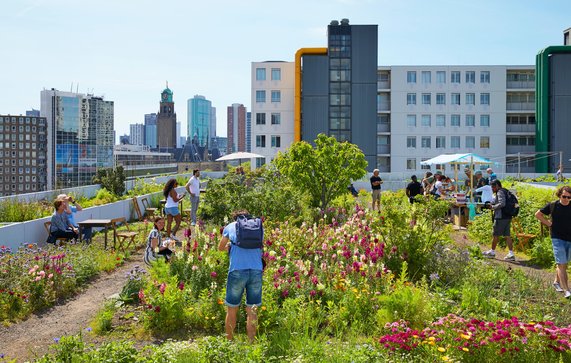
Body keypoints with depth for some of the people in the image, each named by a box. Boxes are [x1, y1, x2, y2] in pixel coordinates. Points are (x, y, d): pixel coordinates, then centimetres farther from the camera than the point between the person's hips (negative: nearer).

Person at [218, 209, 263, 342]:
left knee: (232, 310, 11)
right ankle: (251, 343, 15)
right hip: (257, 271, 2)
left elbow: (220, 248, 25)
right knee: (252, 310, 12)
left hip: (237, 270, -2)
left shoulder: (230, 226, 13)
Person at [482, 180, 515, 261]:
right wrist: (491, 205, 13)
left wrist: (493, 207, -12)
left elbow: (502, 204, -24)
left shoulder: (500, 192, -12)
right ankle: (511, 254, 1)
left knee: (495, 235, 5)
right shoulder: (505, 192, 18)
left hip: (501, 217, -9)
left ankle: (492, 252, 17)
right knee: (507, 235, 6)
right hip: (507, 217, 9)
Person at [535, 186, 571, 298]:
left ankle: (557, 282, 36)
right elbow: (538, 214, 10)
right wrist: (549, 223, 1)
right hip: (558, 239, -3)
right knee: (561, 264, -7)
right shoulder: (553, 206, -3)